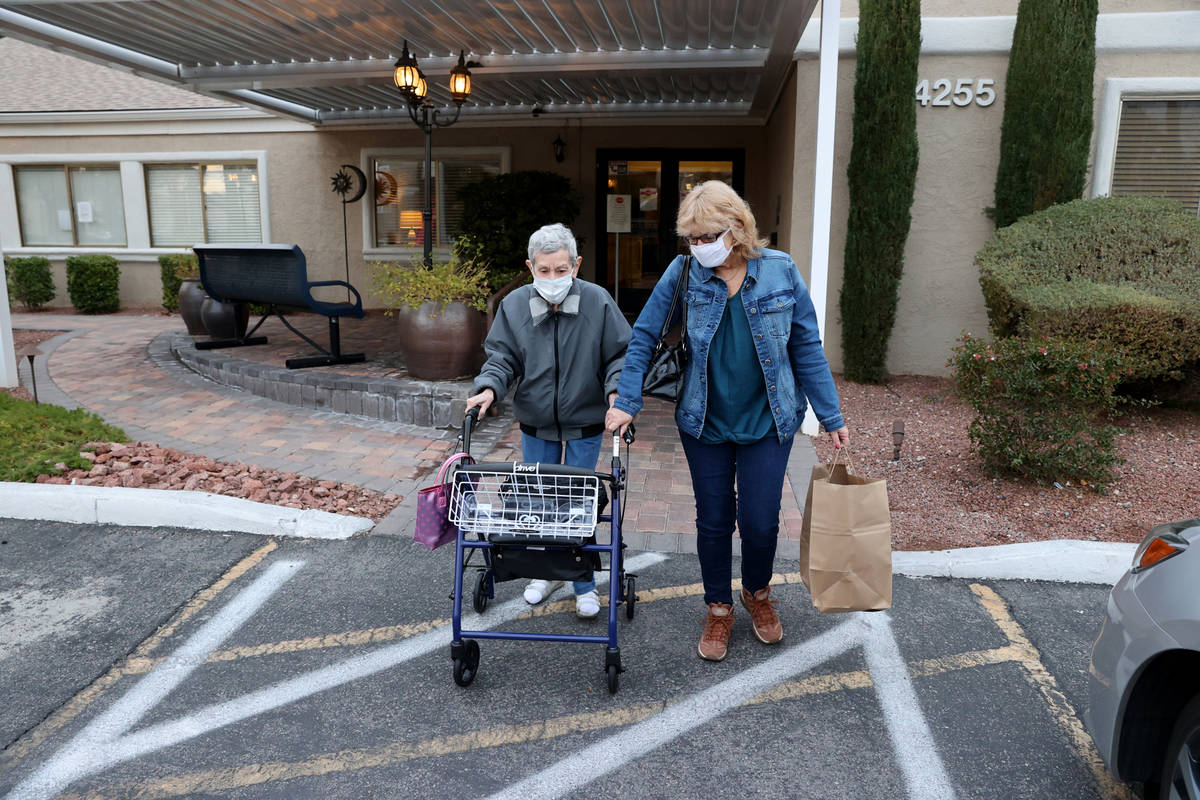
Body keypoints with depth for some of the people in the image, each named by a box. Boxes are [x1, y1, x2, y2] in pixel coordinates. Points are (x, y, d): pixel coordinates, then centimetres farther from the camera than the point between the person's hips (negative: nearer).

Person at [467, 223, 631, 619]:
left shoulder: (598, 302, -11)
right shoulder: (514, 305, -6)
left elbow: (619, 355, -6)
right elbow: (502, 356, -1)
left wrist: (616, 390, -23)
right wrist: (489, 388, -20)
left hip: (584, 426, -2)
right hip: (535, 426, 3)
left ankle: (584, 585, 23)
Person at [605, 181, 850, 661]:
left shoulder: (780, 272, -6)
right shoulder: (683, 273, -7)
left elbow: (807, 347, 0)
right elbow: (644, 337, -2)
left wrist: (830, 416, 1)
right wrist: (626, 401, -9)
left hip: (767, 421, 0)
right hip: (704, 422, 1)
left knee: (760, 521, 3)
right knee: (713, 520, 11)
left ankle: (758, 593, 35)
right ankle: (719, 609, 33)